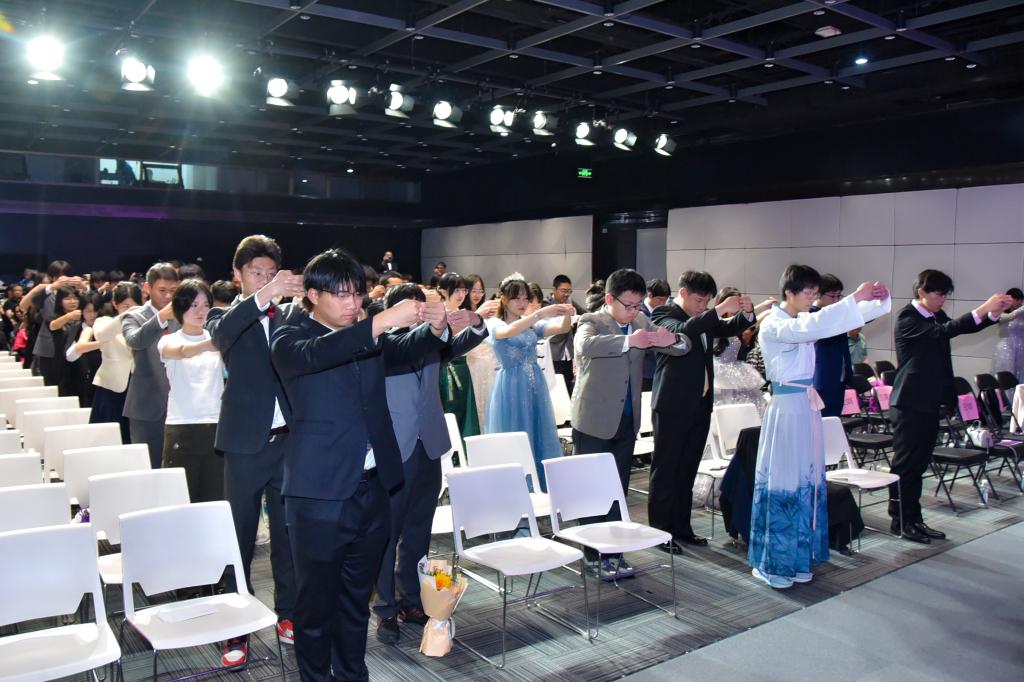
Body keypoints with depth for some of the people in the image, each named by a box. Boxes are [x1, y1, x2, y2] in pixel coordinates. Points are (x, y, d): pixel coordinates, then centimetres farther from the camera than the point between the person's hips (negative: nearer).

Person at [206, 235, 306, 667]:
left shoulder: (289, 317, 11)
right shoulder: (226, 317, 1)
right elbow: (221, 334, -24)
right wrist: (265, 295, -36)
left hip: (287, 438, 3)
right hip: (245, 442, -3)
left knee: (288, 534, 12)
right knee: (239, 537, 5)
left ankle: (288, 614, 26)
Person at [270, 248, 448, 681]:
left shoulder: (367, 335, 12)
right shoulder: (289, 339, -7)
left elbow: (405, 350, 2)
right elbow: (316, 354, -27)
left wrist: (434, 328, -20)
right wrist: (382, 321, -39)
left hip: (372, 487, 5)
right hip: (320, 495, -5)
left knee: (356, 601, 18)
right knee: (316, 603, 8)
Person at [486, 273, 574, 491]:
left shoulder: (532, 324, 8)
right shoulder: (494, 324, -5)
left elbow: (561, 328, -7)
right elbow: (508, 332, -28)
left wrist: (566, 316, -30)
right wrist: (540, 313, -38)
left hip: (535, 387, 5)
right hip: (510, 390, -5)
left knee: (540, 440, 8)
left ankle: (540, 494, 19)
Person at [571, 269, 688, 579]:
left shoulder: (642, 322, 7)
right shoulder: (591, 321, -10)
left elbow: (683, 346, 3)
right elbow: (584, 345, -34)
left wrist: (672, 340, -21)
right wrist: (628, 341, -47)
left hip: (627, 421, 6)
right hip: (594, 422, -6)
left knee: (619, 491, 13)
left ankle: (613, 553, 24)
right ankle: (593, 556, 14)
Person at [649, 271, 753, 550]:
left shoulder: (703, 318, 14)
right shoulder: (664, 314, -10)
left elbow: (729, 329, 15)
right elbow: (681, 331, -29)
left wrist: (746, 312, -6)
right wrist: (720, 309, -33)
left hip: (700, 404, 8)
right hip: (673, 405, -8)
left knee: (687, 470, 14)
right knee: (665, 470, 1)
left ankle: (681, 527, 23)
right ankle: (660, 530, 9)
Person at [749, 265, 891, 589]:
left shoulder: (804, 321, 13)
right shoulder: (772, 325, -11)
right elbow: (808, 327, -30)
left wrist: (879, 300, -8)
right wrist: (854, 298, -29)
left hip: (808, 407, 8)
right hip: (785, 408, -8)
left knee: (806, 482, 11)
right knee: (781, 483, -3)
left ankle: (796, 558, 22)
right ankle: (769, 563, 8)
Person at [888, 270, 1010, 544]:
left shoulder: (937, 316, 12)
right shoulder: (907, 317, -13)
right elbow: (942, 331, -26)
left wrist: (994, 313, -6)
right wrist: (983, 308, -28)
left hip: (929, 402, 8)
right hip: (910, 403, -8)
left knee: (918, 464, 12)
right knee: (905, 464, -1)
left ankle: (913, 518, 19)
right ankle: (899, 521, 8)